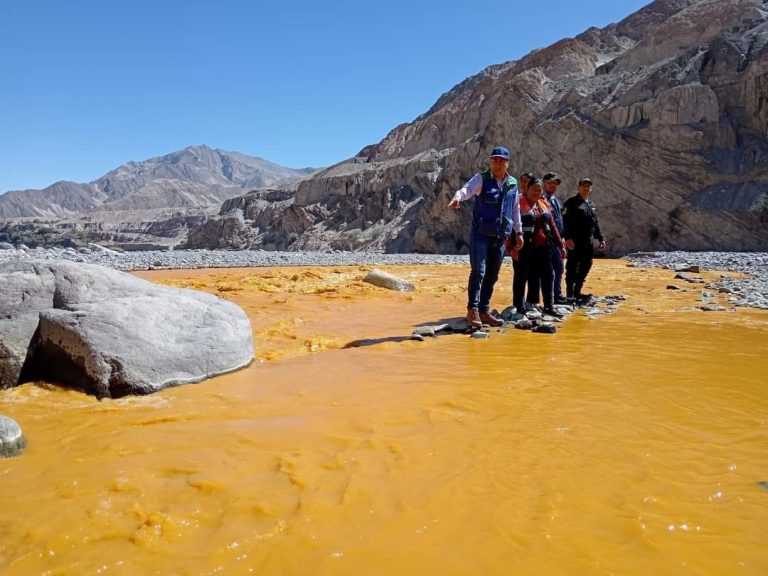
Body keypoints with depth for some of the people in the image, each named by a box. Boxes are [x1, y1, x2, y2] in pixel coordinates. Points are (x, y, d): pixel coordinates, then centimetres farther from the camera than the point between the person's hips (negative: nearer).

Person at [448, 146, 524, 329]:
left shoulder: (513, 184, 11)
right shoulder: (481, 179, -3)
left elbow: (515, 209, 21)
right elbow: (467, 189, -24)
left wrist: (519, 232, 22)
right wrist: (457, 197, -46)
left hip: (501, 237, 5)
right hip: (481, 235, -5)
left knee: (492, 276, 8)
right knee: (478, 271, -17)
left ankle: (484, 312, 16)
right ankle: (472, 310, -13)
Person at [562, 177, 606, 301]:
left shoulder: (591, 204, 19)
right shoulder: (572, 202, -4)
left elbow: (595, 224, 24)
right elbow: (565, 221, -14)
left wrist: (600, 239, 18)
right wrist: (568, 238, -23)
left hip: (587, 242, 8)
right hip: (574, 242, -8)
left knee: (586, 265, 10)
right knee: (572, 267, -4)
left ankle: (577, 291, 21)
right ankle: (570, 294, 2)